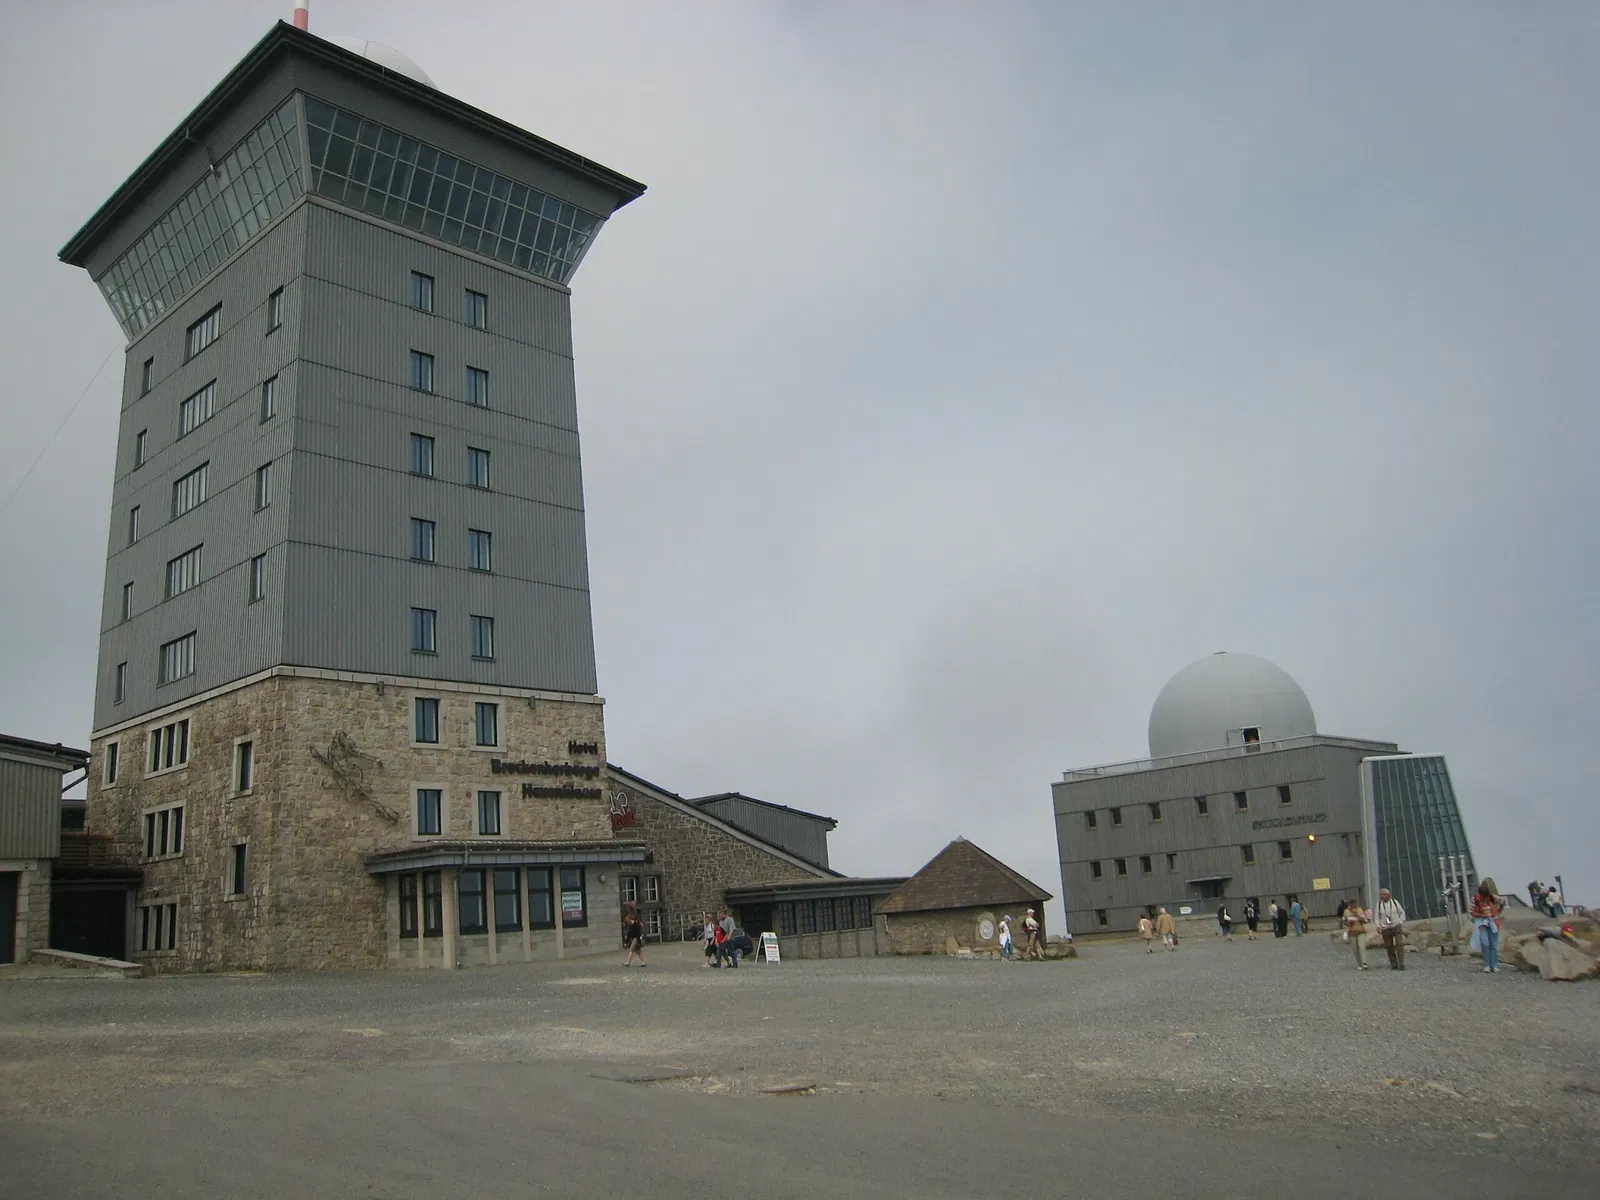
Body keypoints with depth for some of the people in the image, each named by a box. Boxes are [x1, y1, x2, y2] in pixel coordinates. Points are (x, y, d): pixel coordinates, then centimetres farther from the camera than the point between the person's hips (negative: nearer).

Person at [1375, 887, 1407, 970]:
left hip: (1396, 926, -1)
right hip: (1385, 928, 1)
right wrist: (1378, 926, -7)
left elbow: (1402, 912, 11)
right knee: (1389, 947, 2)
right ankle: (1394, 964, 12)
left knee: (1399, 944, -12)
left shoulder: (1395, 902, 0)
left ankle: (1401, 964, -11)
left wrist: (1401, 922, 0)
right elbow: (1377, 917, 5)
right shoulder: (1379, 904, 1)